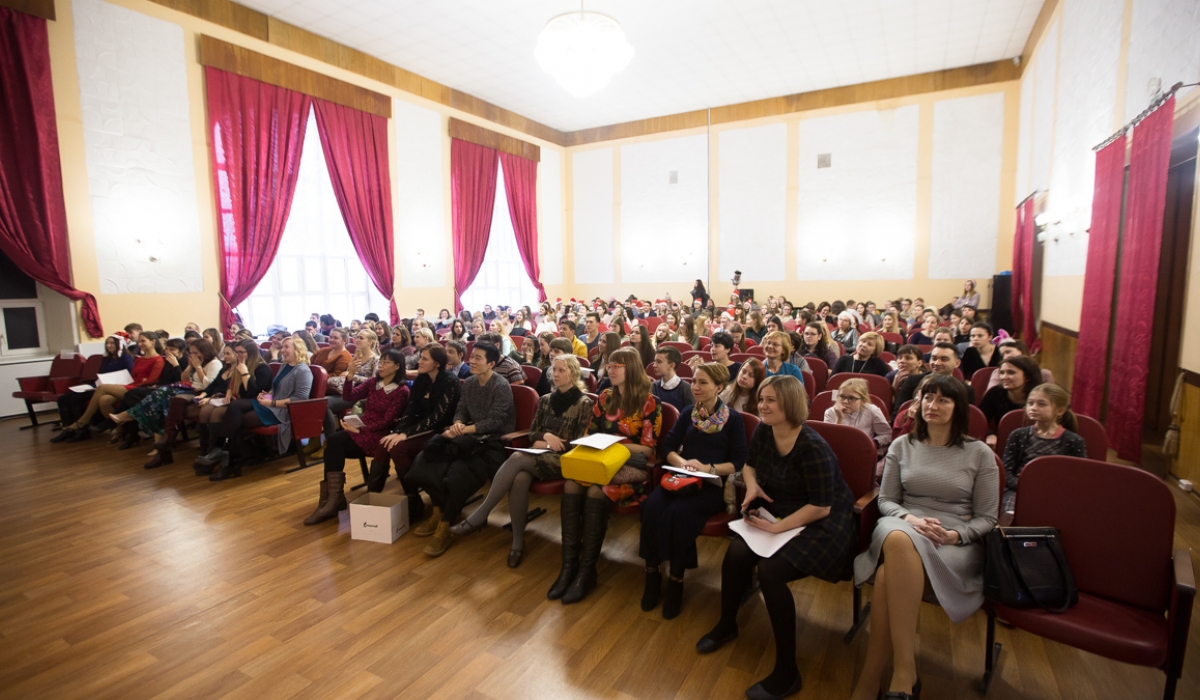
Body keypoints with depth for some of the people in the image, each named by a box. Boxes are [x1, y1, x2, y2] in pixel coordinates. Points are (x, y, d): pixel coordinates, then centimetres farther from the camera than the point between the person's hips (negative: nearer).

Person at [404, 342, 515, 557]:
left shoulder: (501, 386, -12)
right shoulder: (469, 383, 11)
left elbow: (495, 422, -19)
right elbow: (460, 410, 12)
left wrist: (463, 430, -24)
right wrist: (457, 424, -12)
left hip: (494, 443, -7)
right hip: (470, 437, 7)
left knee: (458, 473, -30)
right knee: (425, 460, -12)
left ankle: (444, 527, -12)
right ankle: (438, 512, 3)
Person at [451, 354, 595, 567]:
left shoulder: (583, 403, -2)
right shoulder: (545, 400, 15)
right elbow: (532, 433, 13)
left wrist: (547, 444, -7)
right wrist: (546, 436, -9)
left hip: (564, 460, -4)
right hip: (540, 456, 5)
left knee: (517, 458, -31)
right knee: (519, 479, -32)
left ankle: (479, 516, -22)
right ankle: (518, 542, -19)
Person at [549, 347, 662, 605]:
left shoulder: (649, 403, -5)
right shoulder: (605, 397, 12)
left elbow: (648, 449, -8)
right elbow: (590, 434, 16)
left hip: (633, 465, -5)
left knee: (596, 490, -32)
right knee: (571, 484, -25)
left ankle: (587, 571, -19)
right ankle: (569, 565, -20)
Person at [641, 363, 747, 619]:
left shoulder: (733, 419, 1)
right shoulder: (688, 413, 12)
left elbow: (740, 462, -3)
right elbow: (668, 447, 8)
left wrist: (709, 468, -17)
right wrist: (681, 462, -12)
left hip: (713, 484, -3)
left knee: (680, 511, -32)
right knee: (652, 505, -27)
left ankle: (676, 581, -14)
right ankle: (652, 574, -13)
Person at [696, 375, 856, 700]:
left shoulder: (813, 448, -24)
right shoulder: (763, 432, -4)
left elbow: (821, 507, -22)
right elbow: (749, 465, 15)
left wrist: (778, 527, -23)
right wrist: (752, 485, -6)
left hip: (821, 525, -6)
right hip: (777, 512, 6)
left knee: (770, 570, -26)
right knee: (736, 552, -17)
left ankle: (786, 672, -7)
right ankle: (726, 625, 12)